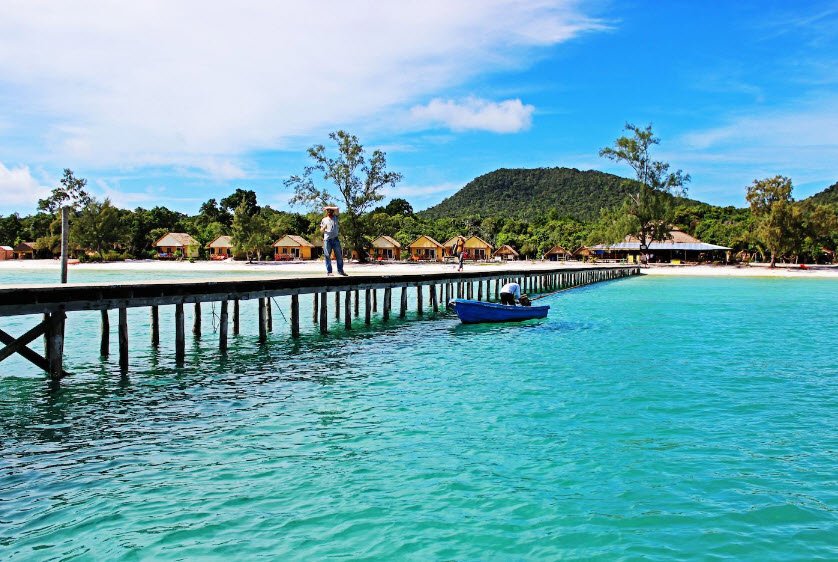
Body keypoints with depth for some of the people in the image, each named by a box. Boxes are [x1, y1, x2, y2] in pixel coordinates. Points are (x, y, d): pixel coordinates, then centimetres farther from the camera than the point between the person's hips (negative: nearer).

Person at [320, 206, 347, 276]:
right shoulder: (324, 220, 13)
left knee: (339, 255, 0)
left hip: (335, 239, 1)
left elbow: (337, 209, -2)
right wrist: (324, 228, -10)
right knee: (328, 256, -2)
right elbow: (321, 230, 11)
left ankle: (340, 270, 5)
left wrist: (328, 207, 2)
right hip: (327, 240, -1)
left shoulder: (335, 217, 13)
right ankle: (328, 271, 0)